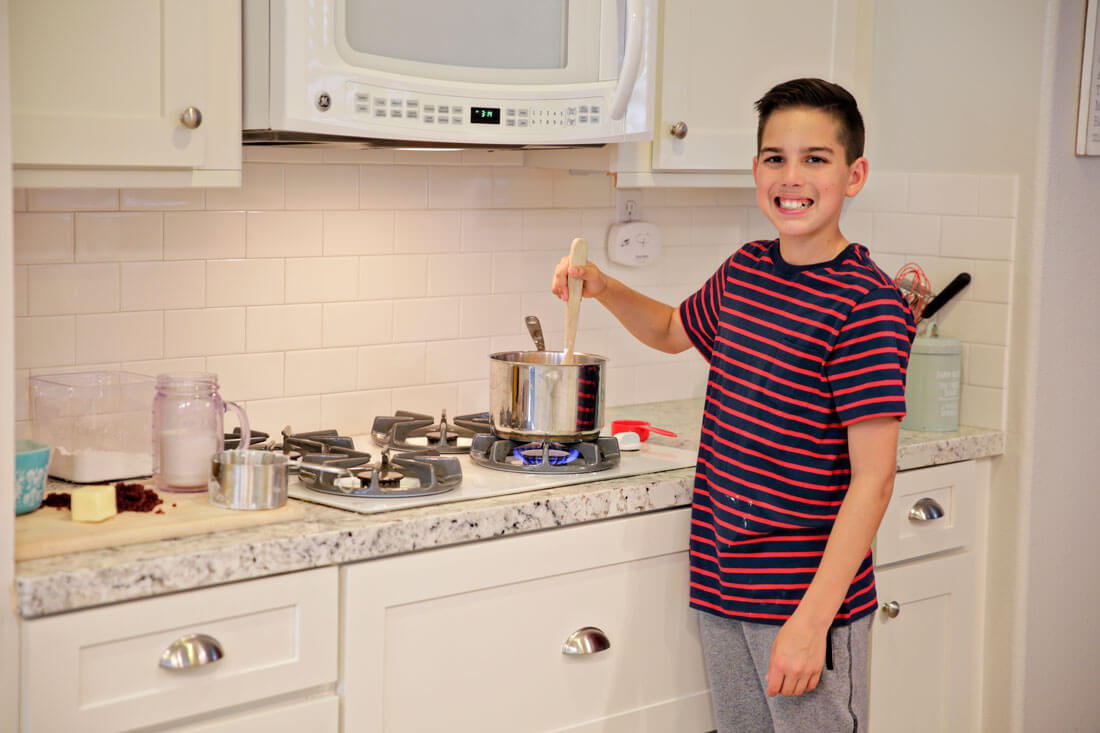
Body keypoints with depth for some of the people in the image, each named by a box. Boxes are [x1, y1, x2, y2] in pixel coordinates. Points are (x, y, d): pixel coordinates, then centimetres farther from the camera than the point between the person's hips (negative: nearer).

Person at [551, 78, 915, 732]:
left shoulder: (868, 303, -16)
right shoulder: (745, 269, 8)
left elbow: (873, 478, -18)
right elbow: (675, 330, 30)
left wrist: (813, 617, -21)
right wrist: (604, 288, 10)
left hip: (808, 598, -7)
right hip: (722, 586, 7)